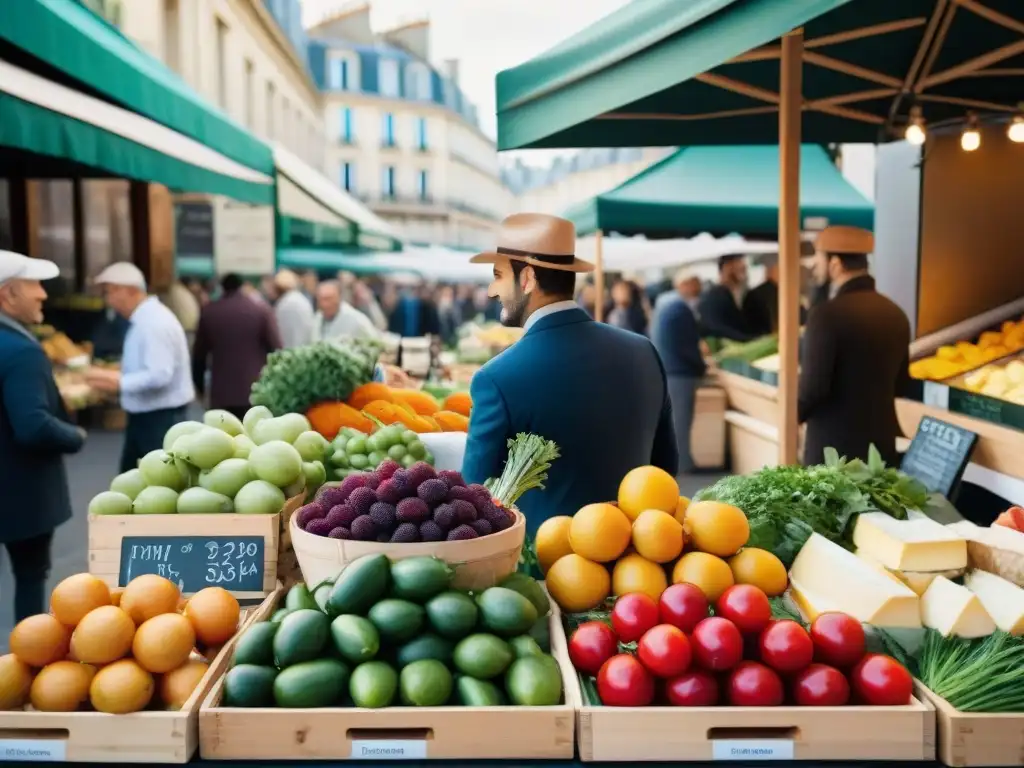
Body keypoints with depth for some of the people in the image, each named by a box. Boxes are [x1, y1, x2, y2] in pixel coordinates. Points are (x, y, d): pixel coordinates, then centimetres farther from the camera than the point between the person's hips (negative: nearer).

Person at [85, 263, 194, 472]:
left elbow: (159, 376, -29)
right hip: (142, 416, 10)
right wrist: (113, 376, 5)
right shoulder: (142, 320, 11)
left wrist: (118, 382, -24)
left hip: (161, 419, -10)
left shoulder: (155, 322, -21)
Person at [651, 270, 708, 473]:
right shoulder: (681, 307, -17)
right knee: (680, 423, -3)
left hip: (662, 370, 9)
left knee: (668, 420, 15)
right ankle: (682, 465, 1)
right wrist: (702, 366, -3)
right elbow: (687, 345, -18)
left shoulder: (662, 304, 13)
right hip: (680, 373, -9)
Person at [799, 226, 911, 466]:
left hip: (834, 443, -7)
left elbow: (812, 388, -18)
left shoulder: (827, 315, -16)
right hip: (882, 440, 7)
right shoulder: (895, 314, 7)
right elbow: (900, 382, 15)